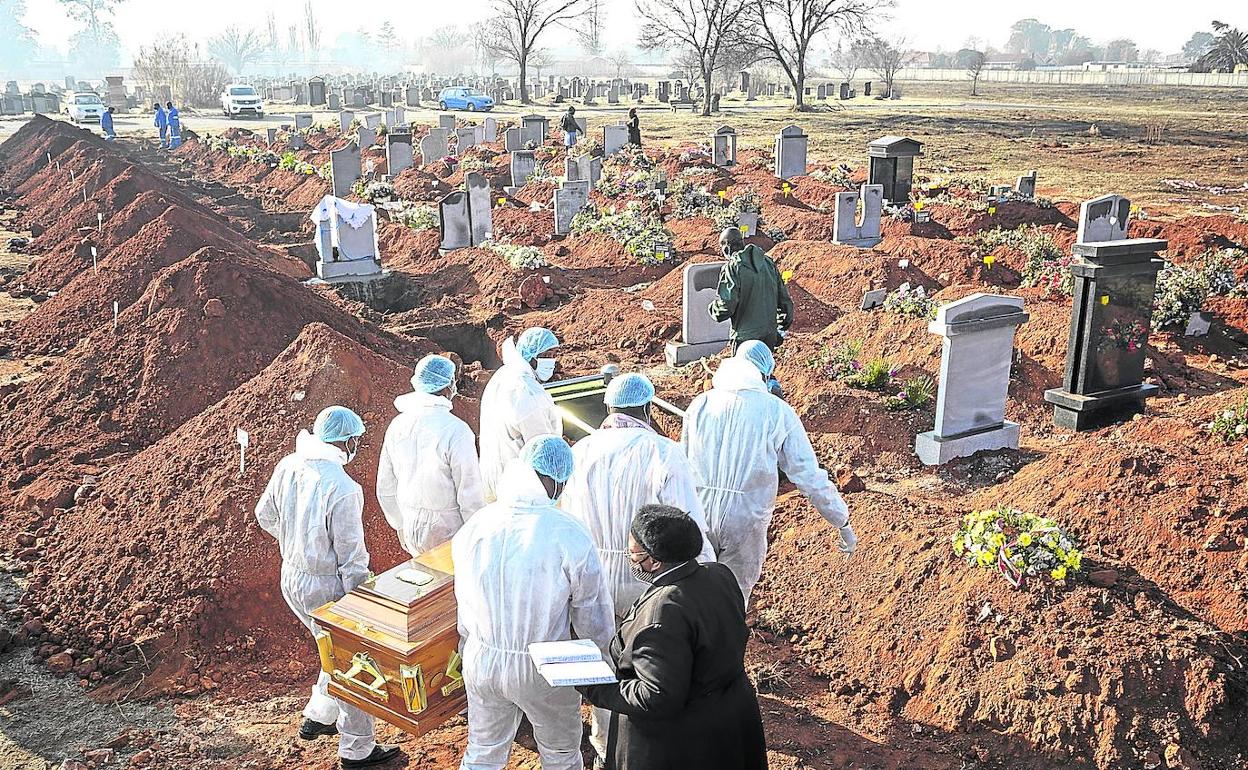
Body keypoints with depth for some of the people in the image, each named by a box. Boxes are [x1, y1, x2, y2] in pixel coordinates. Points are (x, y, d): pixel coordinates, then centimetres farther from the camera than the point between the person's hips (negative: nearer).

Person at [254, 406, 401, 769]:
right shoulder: (342, 488, -28)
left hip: (291, 578, 8)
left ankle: (317, 718, 41)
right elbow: (351, 557, -21)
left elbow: (265, 515, 12)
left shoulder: (287, 466, -5)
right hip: (326, 589, -8)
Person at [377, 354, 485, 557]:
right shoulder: (456, 430, -21)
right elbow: (470, 495, -18)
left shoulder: (397, 425, -1)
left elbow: (385, 488, 9)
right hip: (448, 533, -6)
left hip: (412, 533, 6)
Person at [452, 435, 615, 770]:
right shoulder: (569, 535, -24)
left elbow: (464, 599, 4)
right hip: (542, 668, -3)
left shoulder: (475, 526, -11)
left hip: (481, 660, 4)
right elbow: (593, 616, -12)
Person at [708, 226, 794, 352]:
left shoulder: (731, 268, -13)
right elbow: (784, 298, 11)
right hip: (770, 335, 6)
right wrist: (783, 328, 20)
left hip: (746, 338, -6)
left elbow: (726, 307, -19)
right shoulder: (768, 262, 7)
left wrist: (713, 307, 4)